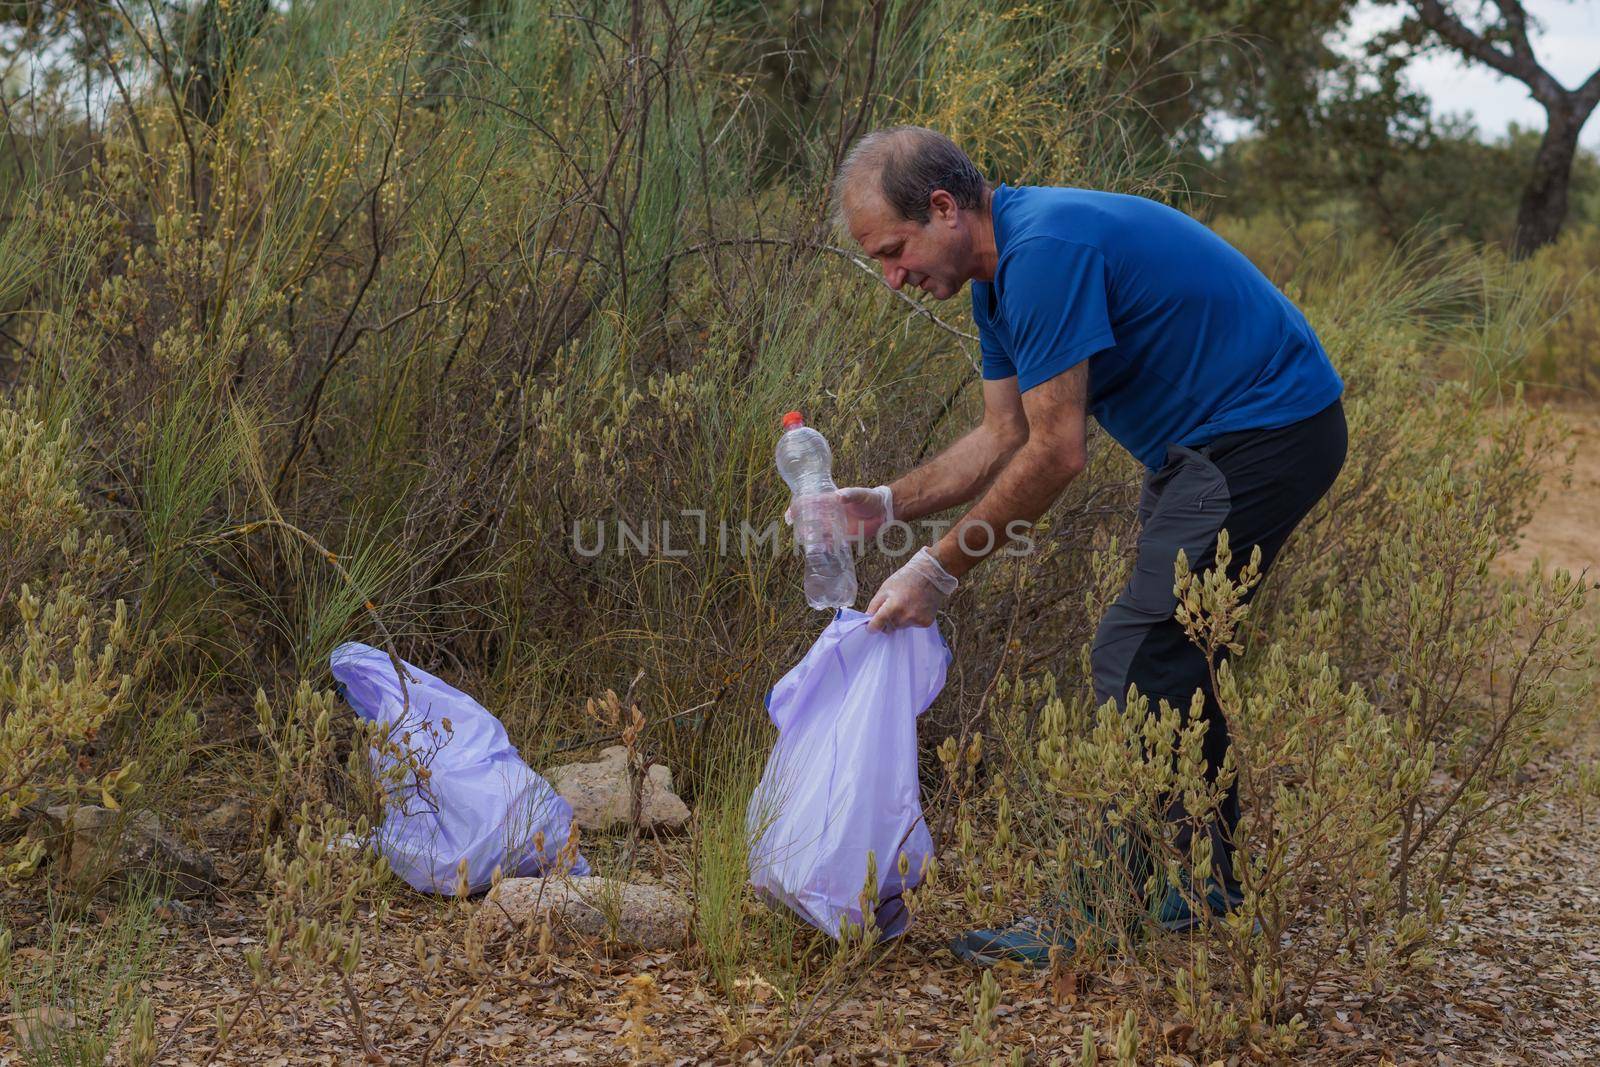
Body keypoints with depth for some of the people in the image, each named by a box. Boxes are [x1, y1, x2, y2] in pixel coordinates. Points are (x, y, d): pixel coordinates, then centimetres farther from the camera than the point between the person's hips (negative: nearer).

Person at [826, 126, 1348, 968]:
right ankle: (1203, 883, 25)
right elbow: (1003, 437, 13)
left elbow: (1056, 453, -24)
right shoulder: (1000, 270, 7)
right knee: (1167, 648, 15)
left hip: (1264, 433, -11)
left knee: (1136, 655, -12)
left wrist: (940, 569, -18)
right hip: (1206, 440, 11)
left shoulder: (1046, 251, -25)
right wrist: (886, 504, 2)